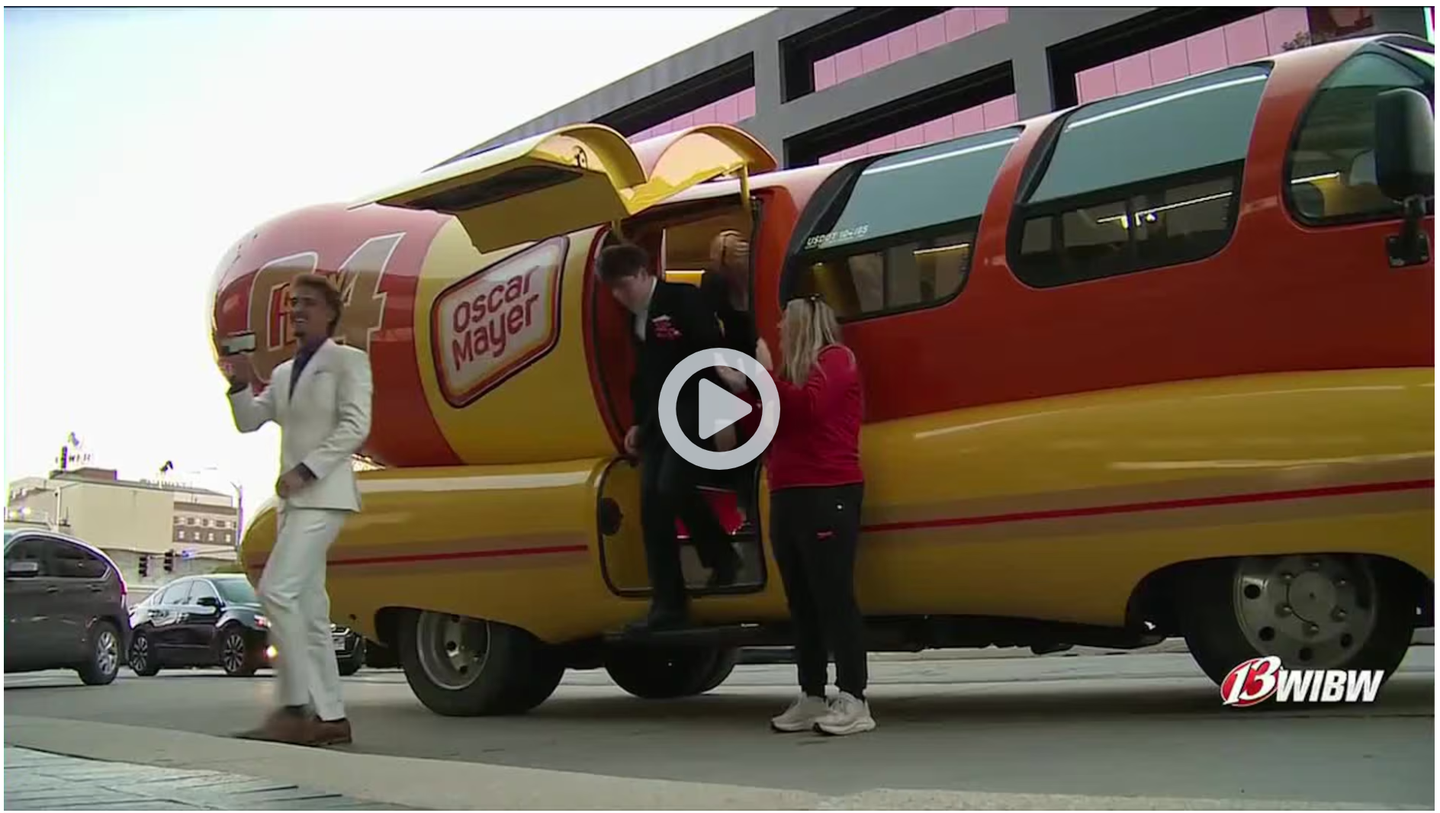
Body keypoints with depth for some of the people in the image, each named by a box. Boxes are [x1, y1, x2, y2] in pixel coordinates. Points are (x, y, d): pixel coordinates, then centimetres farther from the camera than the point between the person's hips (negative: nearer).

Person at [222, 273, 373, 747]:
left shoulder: (347, 361, 2)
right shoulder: (283, 373, 23)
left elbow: (355, 426, -10)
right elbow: (249, 422, 18)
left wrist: (305, 469, -17)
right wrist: (240, 385, 0)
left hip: (324, 495, -8)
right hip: (294, 499, 8)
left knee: (278, 590, -19)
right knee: (309, 608, 5)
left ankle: (296, 707, -17)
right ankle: (329, 715, 7)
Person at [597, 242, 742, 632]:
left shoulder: (683, 298, -9)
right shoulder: (635, 318, 15)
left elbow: (715, 352, -15)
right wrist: (639, 422, 15)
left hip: (692, 410, -8)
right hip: (657, 418, 8)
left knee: (673, 487, -22)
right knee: (652, 504, 6)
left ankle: (722, 559, -3)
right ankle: (668, 603, 15)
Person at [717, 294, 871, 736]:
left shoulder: (836, 358, -2)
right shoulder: (795, 369, 23)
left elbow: (809, 407, -19)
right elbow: (775, 428, 20)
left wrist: (768, 375, -12)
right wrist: (742, 389, 14)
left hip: (827, 495, -9)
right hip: (789, 496, 9)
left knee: (834, 596, -10)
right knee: (802, 602, 7)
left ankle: (853, 701, -7)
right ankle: (812, 699, 12)